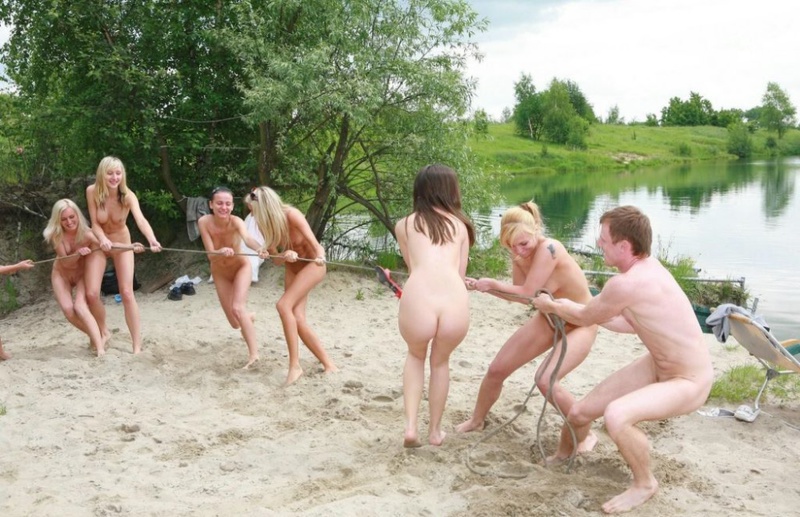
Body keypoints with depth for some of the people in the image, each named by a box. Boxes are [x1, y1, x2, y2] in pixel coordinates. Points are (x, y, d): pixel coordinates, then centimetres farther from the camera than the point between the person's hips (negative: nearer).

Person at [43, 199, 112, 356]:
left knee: (80, 306, -24)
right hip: (62, 274, 2)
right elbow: (65, 262, -23)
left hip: (82, 273, -2)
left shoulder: (86, 234, -28)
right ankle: (95, 335, 10)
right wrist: (78, 253, -44)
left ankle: (100, 348, -27)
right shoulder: (55, 235, -24)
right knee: (68, 310, -14)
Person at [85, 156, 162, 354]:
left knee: (127, 293, -9)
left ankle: (137, 346, -5)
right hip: (100, 243, 1)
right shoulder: (92, 191, -21)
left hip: (122, 243, -1)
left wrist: (152, 241, -61)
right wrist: (103, 239, -38)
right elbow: (95, 223, -16)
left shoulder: (128, 195, -25)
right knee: (91, 294, -7)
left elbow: (141, 220, -42)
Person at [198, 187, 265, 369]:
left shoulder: (236, 221, -33)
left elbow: (248, 238, -54)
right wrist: (222, 252, -51)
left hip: (240, 267, -2)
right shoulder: (204, 222, -26)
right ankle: (249, 318, 43)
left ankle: (254, 353, -16)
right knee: (235, 323, 5)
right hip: (220, 273, 3)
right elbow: (211, 255, -28)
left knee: (238, 308, -26)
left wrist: (261, 249, -76)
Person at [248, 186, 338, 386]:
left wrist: (320, 257, -52)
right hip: (292, 267, 7)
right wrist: (285, 255, -30)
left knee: (284, 304, -23)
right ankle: (328, 364, 2)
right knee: (297, 318, -6)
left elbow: (314, 243, -31)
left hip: (312, 264, -7)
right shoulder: (265, 224, -8)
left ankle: (295, 365, -17)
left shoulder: (291, 214, -26)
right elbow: (276, 258, -7)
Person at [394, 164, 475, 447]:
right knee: (441, 361, 32)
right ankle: (435, 431, 41)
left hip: (417, 301, -1)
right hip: (456, 304, 1)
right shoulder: (460, 224, 23)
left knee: (416, 355, 33)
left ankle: (411, 426, 21)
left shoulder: (404, 225, 20)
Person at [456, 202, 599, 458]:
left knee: (546, 380, -28)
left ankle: (584, 436, -3)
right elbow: (518, 293, -4)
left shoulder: (549, 249, -33)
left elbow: (527, 293, -31)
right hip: (548, 318, 8)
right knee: (496, 370, 7)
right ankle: (476, 420, 34)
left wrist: (492, 283, -19)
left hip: (580, 324, -7)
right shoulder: (519, 254, -10)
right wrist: (481, 286, -15)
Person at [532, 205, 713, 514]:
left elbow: (586, 318, -13)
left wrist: (551, 306, 7)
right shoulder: (646, 267, -4)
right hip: (656, 364, 9)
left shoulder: (626, 283, -33)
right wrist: (569, 309, 15)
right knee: (579, 413, 7)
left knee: (616, 417, -35)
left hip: (689, 382, -9)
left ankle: (645, 483, -5)